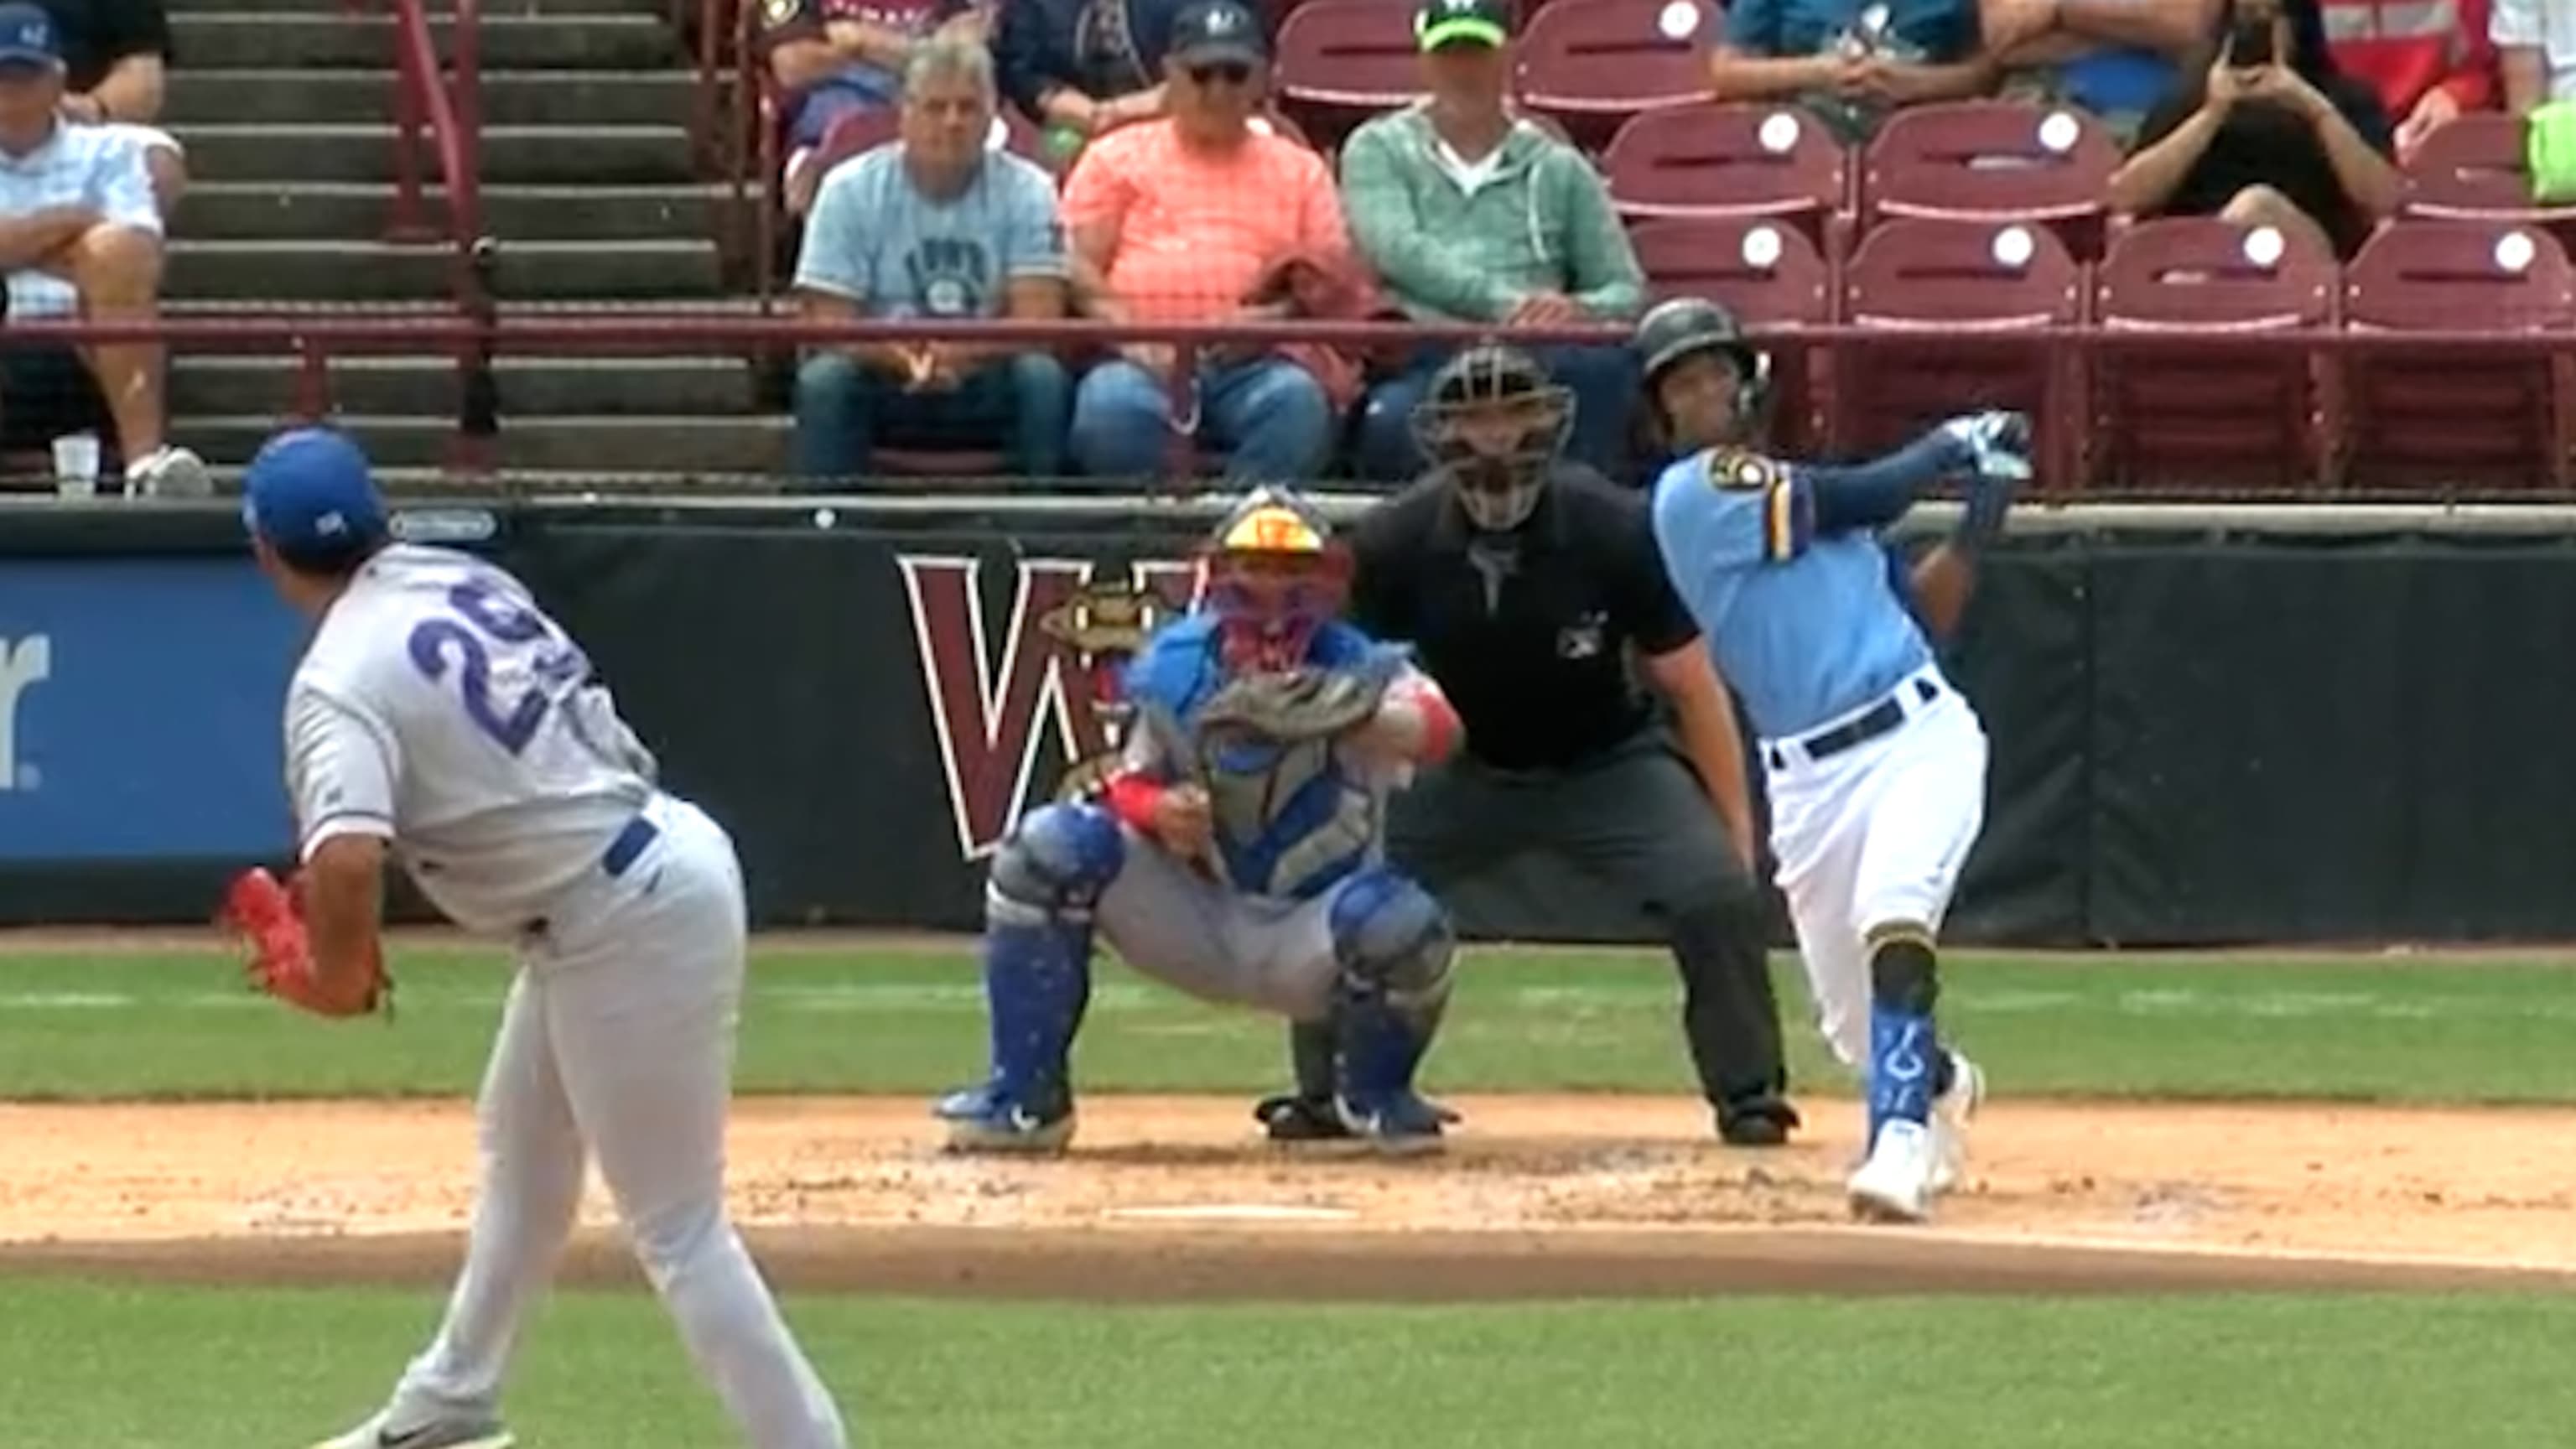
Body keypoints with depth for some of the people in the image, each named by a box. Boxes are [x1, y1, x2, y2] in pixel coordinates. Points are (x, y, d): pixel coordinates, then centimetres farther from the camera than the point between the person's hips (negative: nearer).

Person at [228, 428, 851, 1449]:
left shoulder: (342, 680, -20)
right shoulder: (460, 581, 5)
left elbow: (347, 861, -36)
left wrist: (334, 975, -14)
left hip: (622, 926, -10)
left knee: (676, 1230, -2)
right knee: (521, 1145, 29)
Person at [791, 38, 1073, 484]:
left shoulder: (1026, 192, -4)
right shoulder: (850, 191, -4)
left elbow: (1037, 324, -11)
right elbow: (830, 327, -9)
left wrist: (959, 354, -31)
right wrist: (905, 359, -30)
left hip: (988, 386, 0)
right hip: (883, 381, 0)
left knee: (1042, 377, -30)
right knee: (823, 379, -30)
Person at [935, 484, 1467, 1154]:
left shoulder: (1356, 670, -15)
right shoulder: (1173, 669, -5)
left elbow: (1436, 731, -36)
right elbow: (1128, 787, 2)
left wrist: (1357, 717, -59)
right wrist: (1158, 810, -24)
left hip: (1304, 945, -2)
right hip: (1194, 925, 2)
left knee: (1403, 924, -35)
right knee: (1051, 845, -20)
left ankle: (1375, 1094, 1)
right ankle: (1023, 1098, -12)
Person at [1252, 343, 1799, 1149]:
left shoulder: (1616, 532, -24)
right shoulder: (1396, 543, -21)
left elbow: (1691, 686, -14)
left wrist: (1734, 833, -12)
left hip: (1606, 763, -2)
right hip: (1460, 770, 2)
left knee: (1716, 894, -22)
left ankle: (1749, 1093, -3)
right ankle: (1323, 1094, 9)